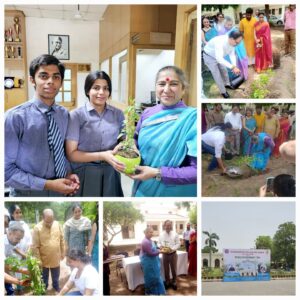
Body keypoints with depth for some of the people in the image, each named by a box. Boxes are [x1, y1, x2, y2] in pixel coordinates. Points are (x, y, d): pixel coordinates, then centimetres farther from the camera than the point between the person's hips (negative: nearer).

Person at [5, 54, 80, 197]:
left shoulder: (64, 114, 1)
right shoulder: (15, 117, -16)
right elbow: (6, 169, -16)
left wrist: (67, 174, -5)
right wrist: (48, 184, -21)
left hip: (60, 190, 5)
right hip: (28, 192, -5)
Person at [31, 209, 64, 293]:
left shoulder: (57, 224, -9)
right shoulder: (37, 228, -21)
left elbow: (62, 240, 2)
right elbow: (35, 246, -17)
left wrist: (63, 252, 5)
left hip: (55, 258, 3)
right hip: (44, 259, -3)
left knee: (56, 276, 22)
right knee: (44, 277, 19)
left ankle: (56, 287, 45)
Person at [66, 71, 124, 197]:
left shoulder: (118, 114, 3)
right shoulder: (76, 115, -7)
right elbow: (71, 154, -10)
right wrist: (102, 156, -21)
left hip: (110, 174, 3)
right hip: (84, 176, -3)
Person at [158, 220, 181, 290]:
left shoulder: (175, 234, -4)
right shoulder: (161, 234, 1)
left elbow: (178, 244, -4)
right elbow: (158, 243, 6)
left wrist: (173, 249, -20)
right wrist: (160, 246, -16)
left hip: (173, 254, -1)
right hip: (165, 254, 2)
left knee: (174, 269, 8)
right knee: (166, 269, 12)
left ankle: (174, 282, 25)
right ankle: (167, 282, 29)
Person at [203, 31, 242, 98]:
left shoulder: (232, 42, -19)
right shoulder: (220, 42, -43)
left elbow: (232, 54, -10)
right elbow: (219, 58, -49)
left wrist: (235, 66, -25)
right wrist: (232, 67, -50)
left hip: (218, 56, 7)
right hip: (209, 56, -7)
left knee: (224, 70, 20)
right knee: (217, 74, -1)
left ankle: (227, 84, 45)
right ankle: (223, 91, 17)